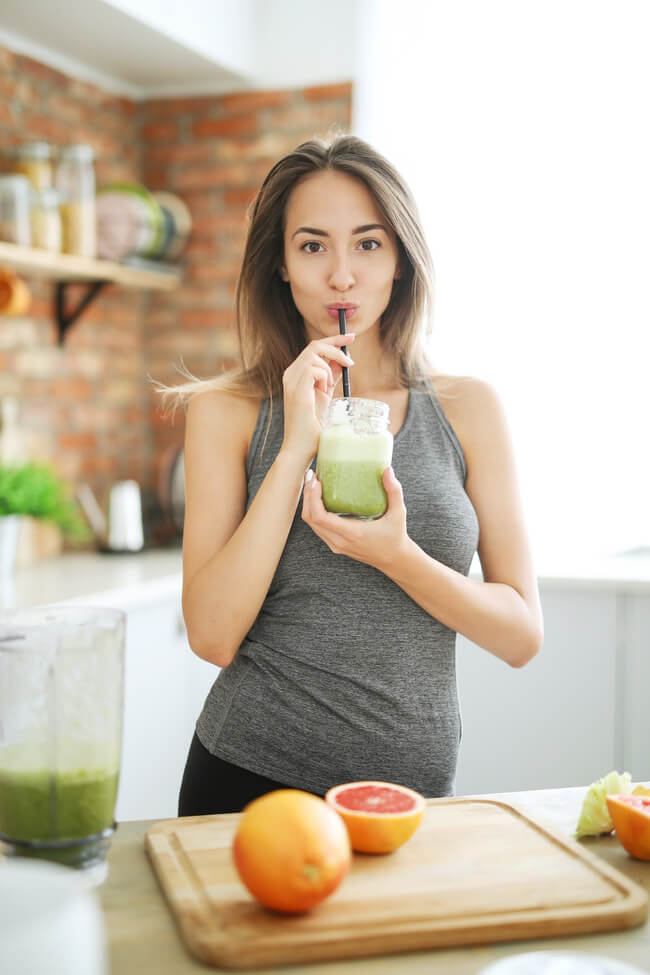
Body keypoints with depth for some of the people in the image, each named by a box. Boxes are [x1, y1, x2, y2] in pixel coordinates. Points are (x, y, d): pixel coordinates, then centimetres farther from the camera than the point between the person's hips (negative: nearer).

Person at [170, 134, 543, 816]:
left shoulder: (467, 408, 0)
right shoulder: (228, 412, -4)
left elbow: (522, 636, -2)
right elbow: (213, 635, -13)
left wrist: (395, 556, -20)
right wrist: (297, 446, -18)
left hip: (411, 786, 1)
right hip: (251, 778, -1)